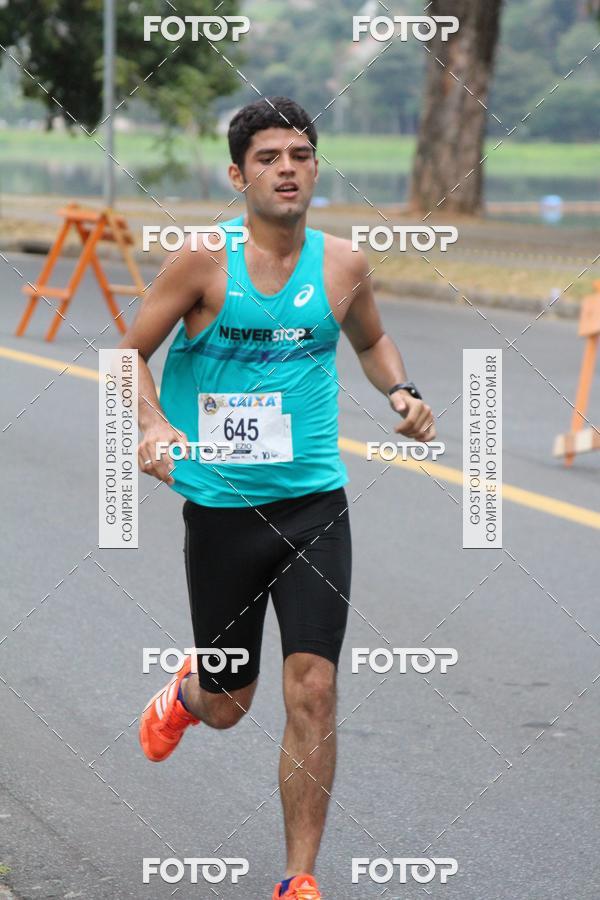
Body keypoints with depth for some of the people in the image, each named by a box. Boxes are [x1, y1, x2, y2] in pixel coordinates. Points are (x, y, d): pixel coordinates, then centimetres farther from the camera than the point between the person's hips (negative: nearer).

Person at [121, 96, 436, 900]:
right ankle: (185, 693, 50)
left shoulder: (342, 263, 2)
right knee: (227, 705, 11)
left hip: (314, 501, 2)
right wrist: (155, 427, -19)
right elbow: (131, 354, -2)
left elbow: (370, 338, 22)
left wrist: (401, 392, 2)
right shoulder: (205, 260, -8)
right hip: (222, 507, -1)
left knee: (313, 690, -9)